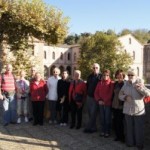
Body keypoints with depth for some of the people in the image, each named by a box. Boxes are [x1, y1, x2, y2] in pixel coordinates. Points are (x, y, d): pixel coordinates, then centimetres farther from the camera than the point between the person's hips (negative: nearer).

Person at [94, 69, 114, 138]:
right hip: (101, 104, 4)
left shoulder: (111, 83, -5)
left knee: (107, 118, 3)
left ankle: (107, 132, 16)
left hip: (108, 104, -4)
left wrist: (104, 101, -13)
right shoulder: (99, 83, 9)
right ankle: (102, 131, 22)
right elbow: (96, 92, 7)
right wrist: (99, 100, -7)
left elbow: (110, 93, -11)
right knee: (102, 118, 10)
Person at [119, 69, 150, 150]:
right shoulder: (125, 85, 3)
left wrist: (140, 88, -29)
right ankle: (130, 142, 29)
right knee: (129, 128, 13)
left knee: (139, 129, 5)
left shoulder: (140, 83, -6)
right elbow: (120, 95, 7)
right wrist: (125, 97, -14)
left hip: (139, 110, -3)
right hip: (128, 110, 3)